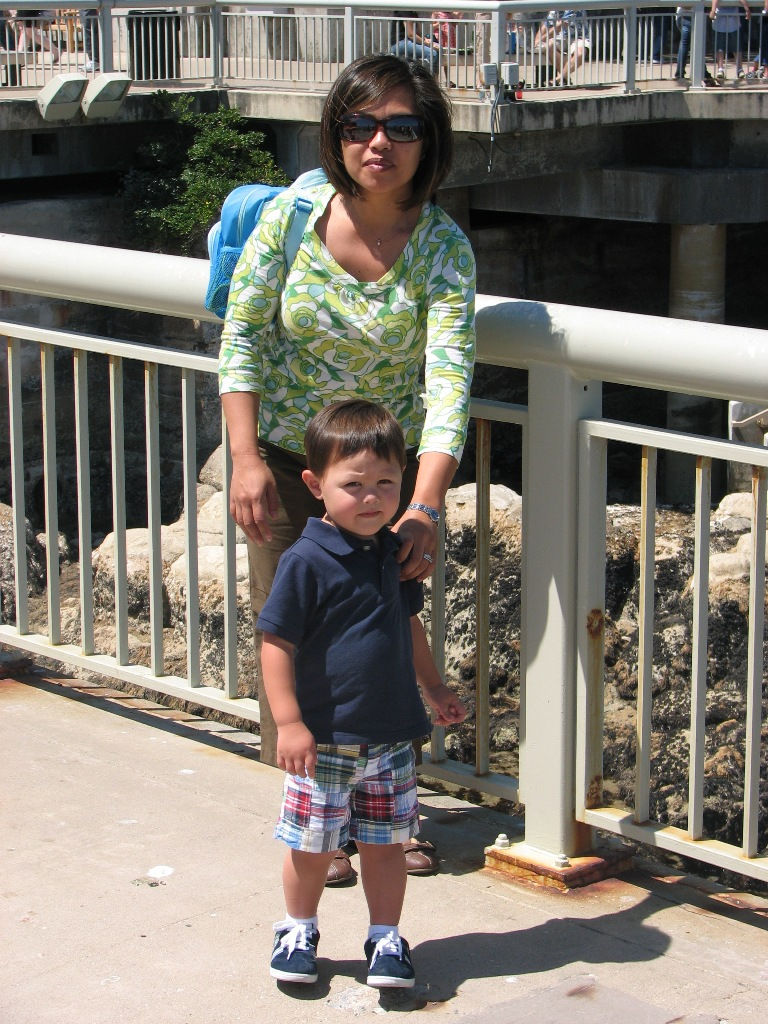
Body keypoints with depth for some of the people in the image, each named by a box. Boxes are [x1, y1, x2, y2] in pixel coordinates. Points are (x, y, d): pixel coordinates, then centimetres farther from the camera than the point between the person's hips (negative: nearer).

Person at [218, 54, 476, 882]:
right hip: (287, 462, 0)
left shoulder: (443, 247, -15)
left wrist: (424, 507, -37)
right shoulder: (291, 216, -13)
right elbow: (242, 338, -9)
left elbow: (449, 378, -25)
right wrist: (245, 459, -19)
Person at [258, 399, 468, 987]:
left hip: (392, 735, 5)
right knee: (312, 846, 8)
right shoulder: (307, 562, -16)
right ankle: (299, 931, 30)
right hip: (323, 738, -4)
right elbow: (277, 643, -15)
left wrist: (433, 687, 24)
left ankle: (386, 938, 26)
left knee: (385, 842, 11)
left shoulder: (393, 552, 4)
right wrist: (288, 721, -18)